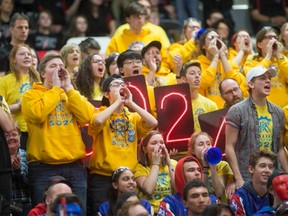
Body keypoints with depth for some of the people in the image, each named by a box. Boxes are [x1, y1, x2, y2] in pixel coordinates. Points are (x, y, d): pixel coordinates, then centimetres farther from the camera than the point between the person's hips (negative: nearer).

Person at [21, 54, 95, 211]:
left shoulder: (72, 94, 17)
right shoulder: (31, 95, 4)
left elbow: (87, 116, -2)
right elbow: (37, 114, -18)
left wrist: (68, 88, -2)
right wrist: (56, 88, -7)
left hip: (74, 167, 4)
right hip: (44, 168, -4)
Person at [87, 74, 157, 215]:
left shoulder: (133, 117, 14)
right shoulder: (101, 113, 2)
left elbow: (153, 123, -5)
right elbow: (98, 121, -23)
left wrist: (130, 103, -4)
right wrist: (117, 102, -11)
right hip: (102, 177, -4)